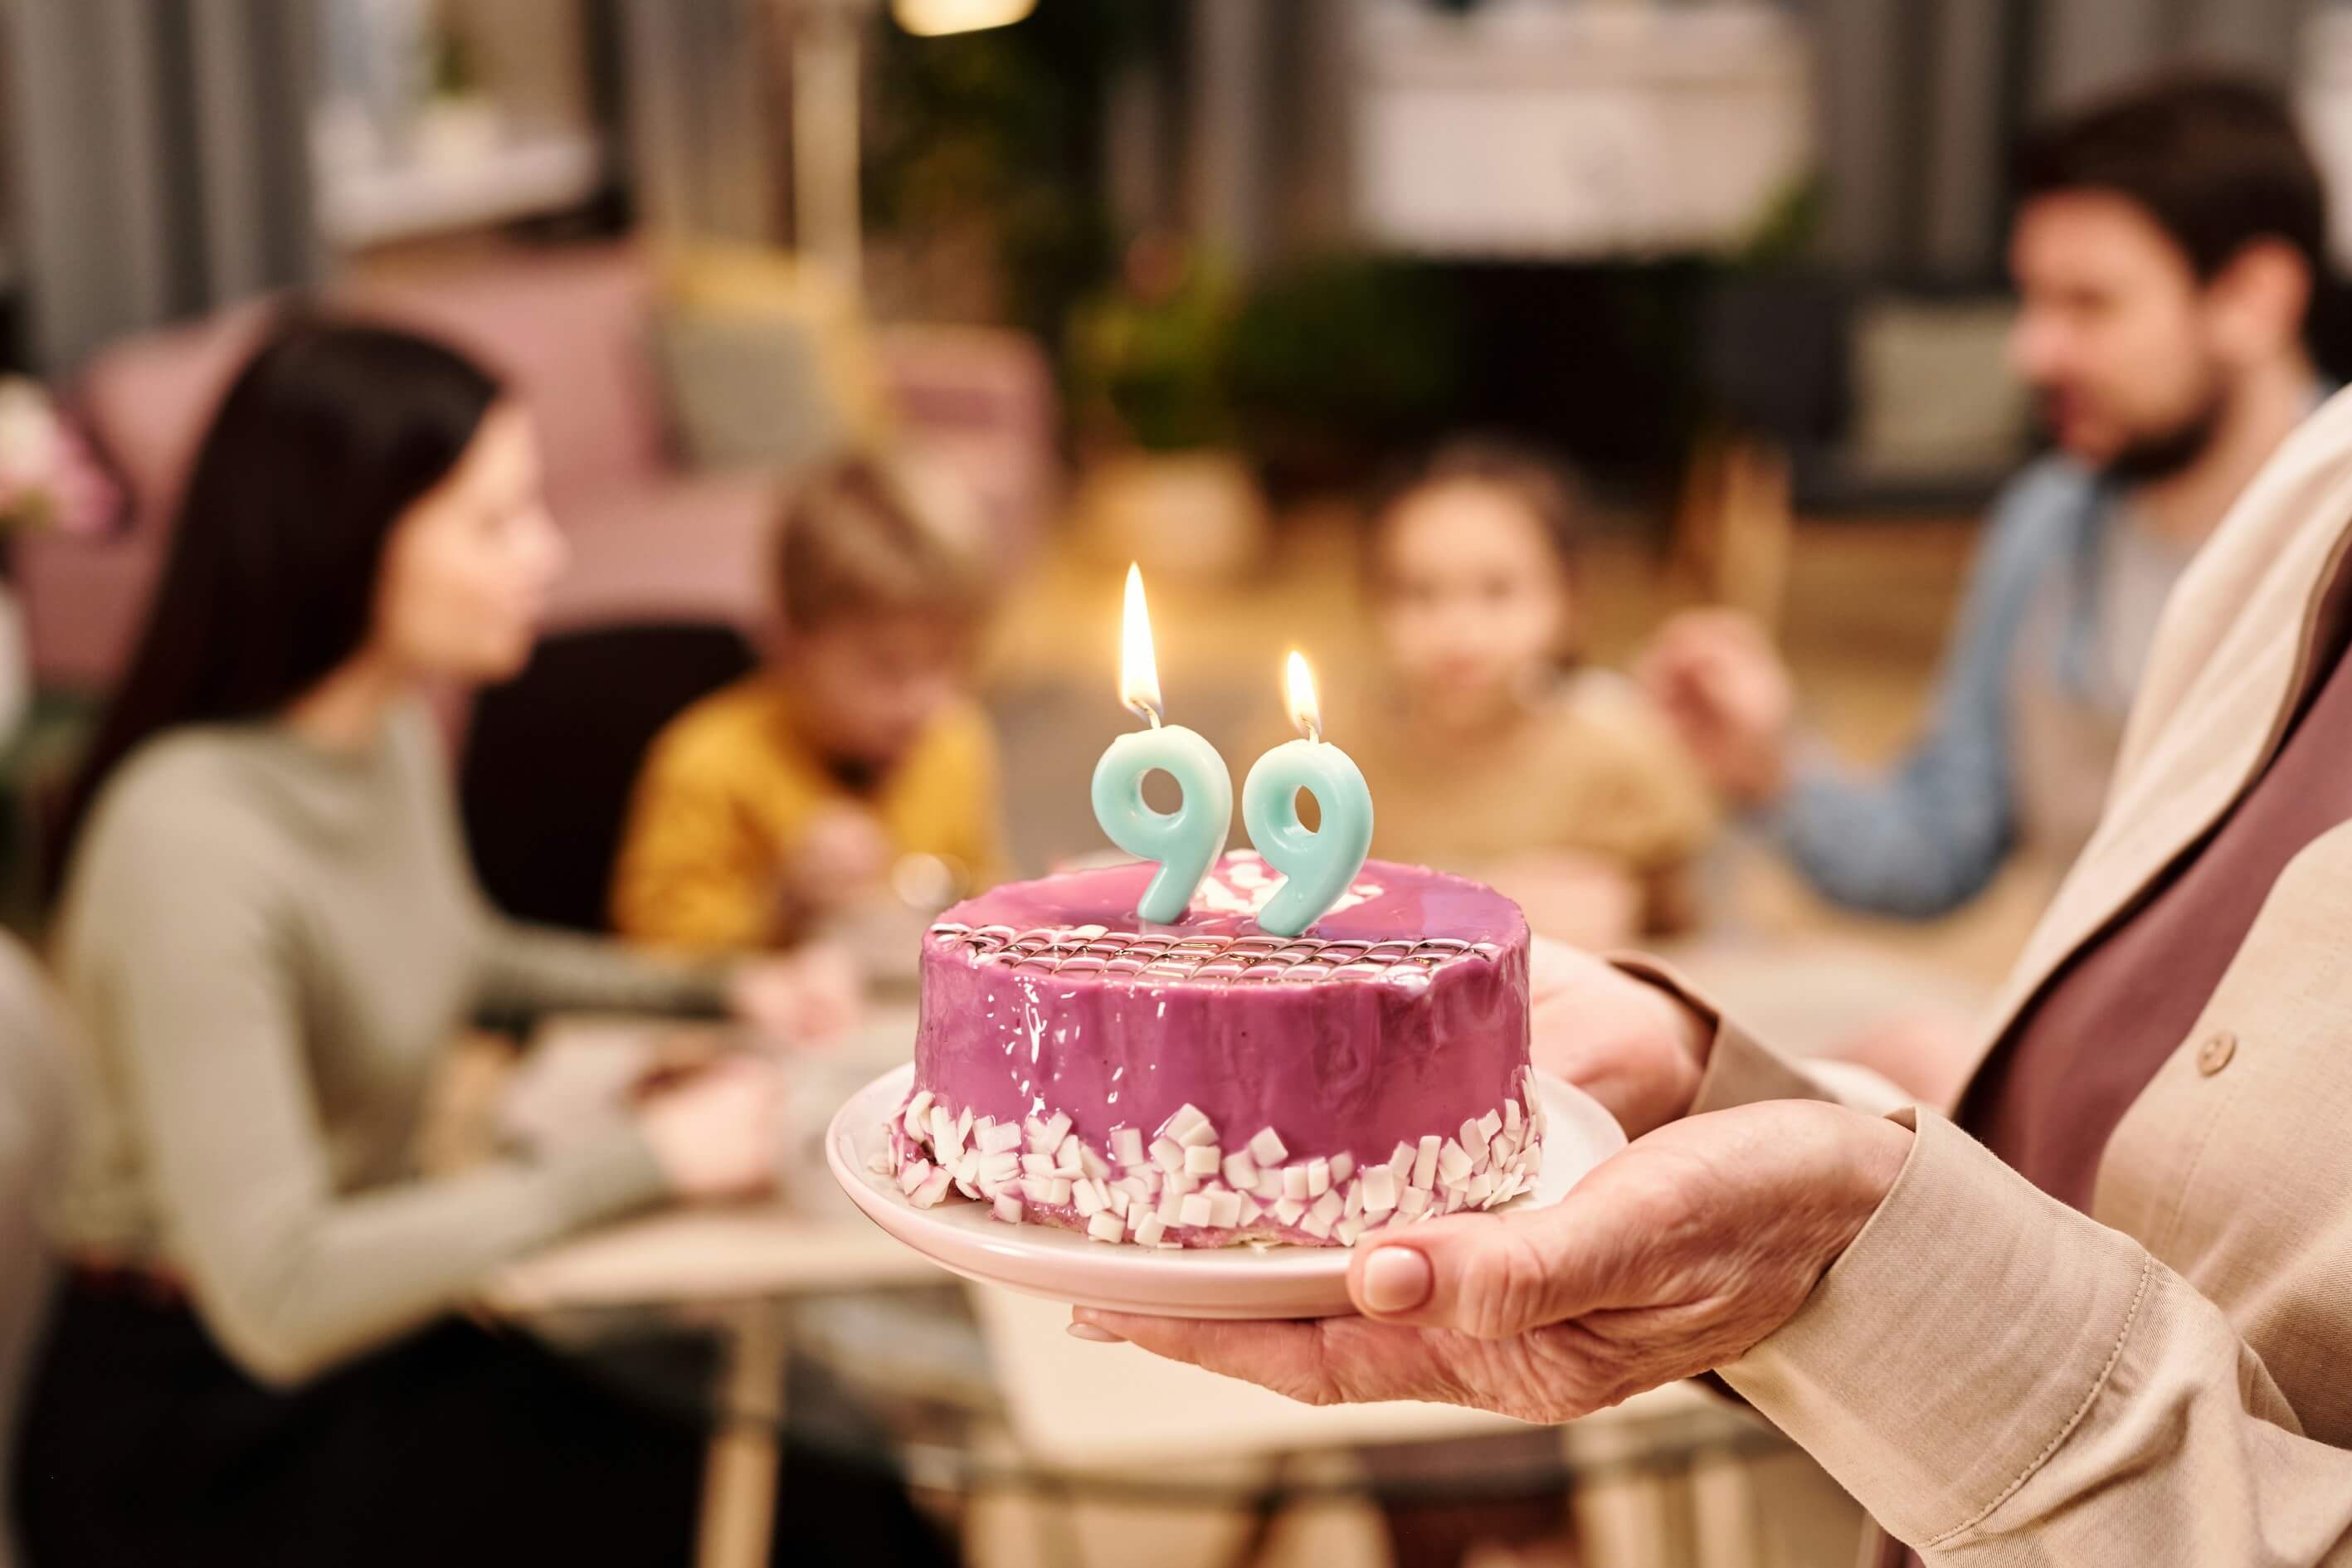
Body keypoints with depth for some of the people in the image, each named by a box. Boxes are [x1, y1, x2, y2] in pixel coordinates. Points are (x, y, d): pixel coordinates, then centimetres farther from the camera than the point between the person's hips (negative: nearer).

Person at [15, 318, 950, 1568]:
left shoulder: (393, 731, 0)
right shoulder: (193, 841, -28)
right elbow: (278, 1297, -32)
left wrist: (711, 989, 8)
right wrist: (638, 1159, -25)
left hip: (358, 1326, 8)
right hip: (198, 1436, -8)